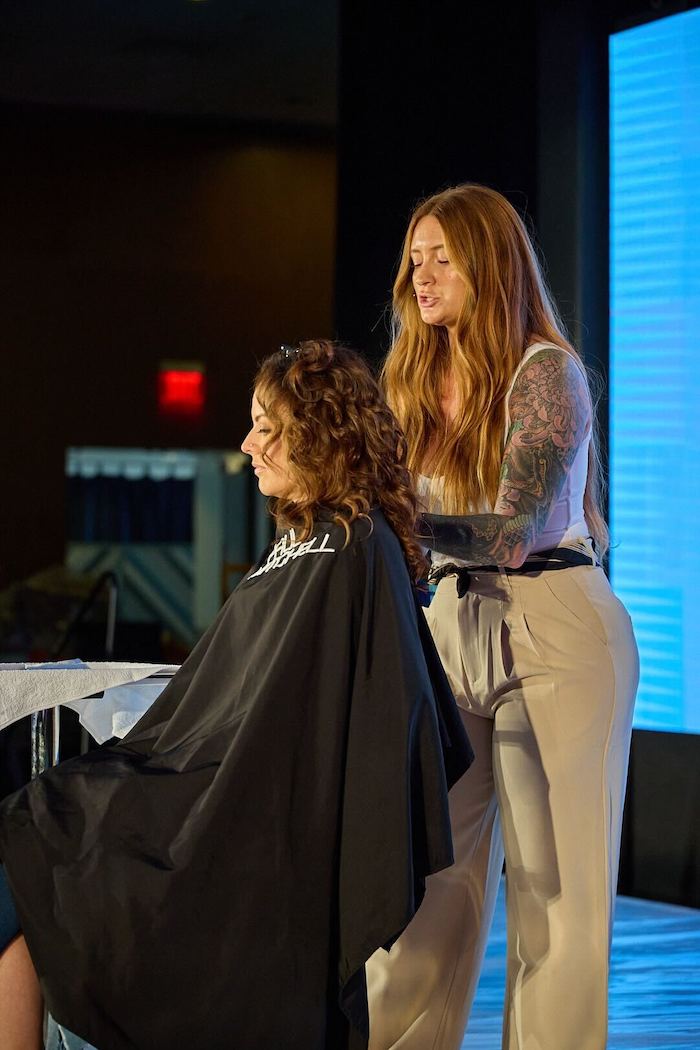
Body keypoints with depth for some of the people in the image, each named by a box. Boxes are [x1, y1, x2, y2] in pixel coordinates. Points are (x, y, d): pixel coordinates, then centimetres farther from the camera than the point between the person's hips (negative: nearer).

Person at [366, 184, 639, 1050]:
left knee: (554, 882, -2)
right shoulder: (413, 381, 11)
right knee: (427, 877, 3)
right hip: (447, 627, 6)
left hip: (554, 631, -6)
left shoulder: (546, 372, -10)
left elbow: (514, 527, -19)